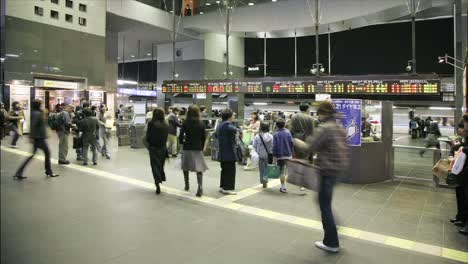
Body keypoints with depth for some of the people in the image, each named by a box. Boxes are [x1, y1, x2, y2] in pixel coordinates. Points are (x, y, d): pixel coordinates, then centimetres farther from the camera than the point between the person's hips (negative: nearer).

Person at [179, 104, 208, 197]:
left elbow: (181, 136, -9)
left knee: (185, 167, 20)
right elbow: (204, 137, 0)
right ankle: (200, 186, -16)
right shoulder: (201, 124, -2)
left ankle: (187, 185, 32)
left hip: (187, 148, 0)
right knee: (199, 168, 1)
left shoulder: (185, 123, -6)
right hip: (198, 148, 0)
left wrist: (182, 142, 12)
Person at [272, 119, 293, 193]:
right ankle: (283, 187, 17)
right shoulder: (288, 132, 0)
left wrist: (274, 156, -3)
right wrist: (291, 152, 13)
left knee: (282, 171, 4)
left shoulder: (275, 134, -9)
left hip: (280, 155, -2)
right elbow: (292, 143, 1)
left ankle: (283, 187, 5)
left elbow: (274, 146, -9)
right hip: (288, 155, 3)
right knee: (286, 170, 13)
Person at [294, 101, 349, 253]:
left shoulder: (324, 128, -17)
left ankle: (331, 243, 14)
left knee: (325, 205, 3)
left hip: (327, 170, -9)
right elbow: (343, 148, 17)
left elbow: (309, 148, -20)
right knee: (324, 201, 22)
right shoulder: (340, 128, 11)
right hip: (338, 168, 9)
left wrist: (297, 142, -2)